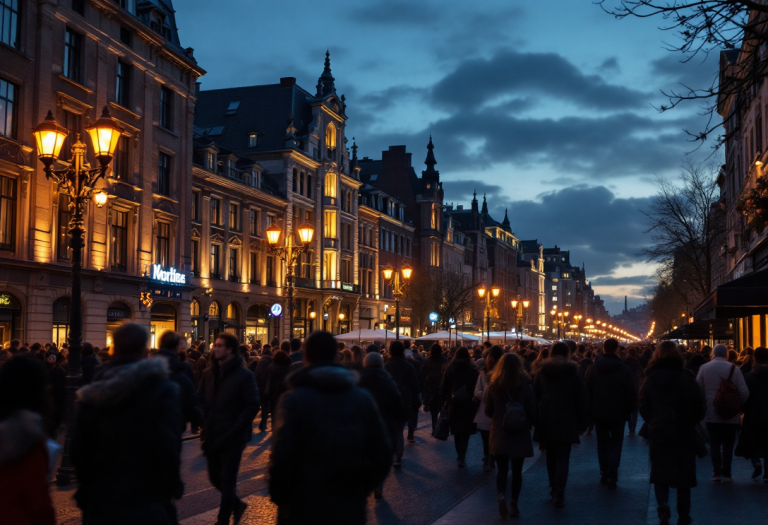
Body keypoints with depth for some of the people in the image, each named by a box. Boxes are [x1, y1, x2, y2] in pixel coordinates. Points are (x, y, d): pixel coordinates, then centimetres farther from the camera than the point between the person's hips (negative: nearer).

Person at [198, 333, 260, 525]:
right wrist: (205, 426, -4)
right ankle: (236, 504, 36)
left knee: (227, 480, 1)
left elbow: (252, 406, -10)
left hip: (233, 437, -5)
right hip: (213, 436, 5)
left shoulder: (244, 375, -8)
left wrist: (233, 431, -15)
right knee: (214, 477, 13)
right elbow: (201, 401, 10)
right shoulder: (209, 374, 7)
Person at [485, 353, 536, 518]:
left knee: (502, 469, 8)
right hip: (520, 433, -1)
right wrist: (532, 424, 14)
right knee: (517, 470, 12)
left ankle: (501, 495, -16)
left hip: (499, 433, 1)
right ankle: (514, 504, 14)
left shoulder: (493, 386, -5)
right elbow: (532, 412, -5)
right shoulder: (526, 387, -10)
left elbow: (488, 411, 4)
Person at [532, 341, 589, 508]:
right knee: (563, 458, -2)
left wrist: (535, 419, 13)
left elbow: (534, 397, 6)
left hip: (546, 421, 2)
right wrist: (582, 423, 5)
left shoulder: (541, 372, 3)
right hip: (566, 423, -2)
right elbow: (582, 401, -2)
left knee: (551, 457, 14)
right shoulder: (574, 374, -3)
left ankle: (554, 491, 18)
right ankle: (559, 493, -16)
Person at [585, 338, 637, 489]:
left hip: (598, 413, 2)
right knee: (616, 443, 5)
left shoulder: (593, 368, -2)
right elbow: (631, 392, -9)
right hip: (618, 413, -2)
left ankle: (604, 474, 14)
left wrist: (590, 409, 13)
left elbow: (587, 390, 4)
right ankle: (612, 475, -6)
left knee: (602, 443, 14)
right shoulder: (624, 369, -11)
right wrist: (630, 409, 5)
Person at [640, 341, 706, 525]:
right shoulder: (687, 378, -8)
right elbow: (699, 407, -5)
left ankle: (663, 504, -16)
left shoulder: (650, 379, -4)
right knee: (683, 472, 11)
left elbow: (643, 407, 0)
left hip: (658, 432, 1)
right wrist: (689, 422, 12)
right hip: (684, 433, 0)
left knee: (660, 471, 9)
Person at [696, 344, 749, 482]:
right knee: (728, 444, 10)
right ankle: (726, 473, 9)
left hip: (711, 414, 1)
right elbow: (744, 392, -10)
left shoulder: (704, 368, -5)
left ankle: (717, 472, 2)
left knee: (714, 443, 10)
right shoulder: (734, 369, -9)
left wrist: (703, 404, 13)